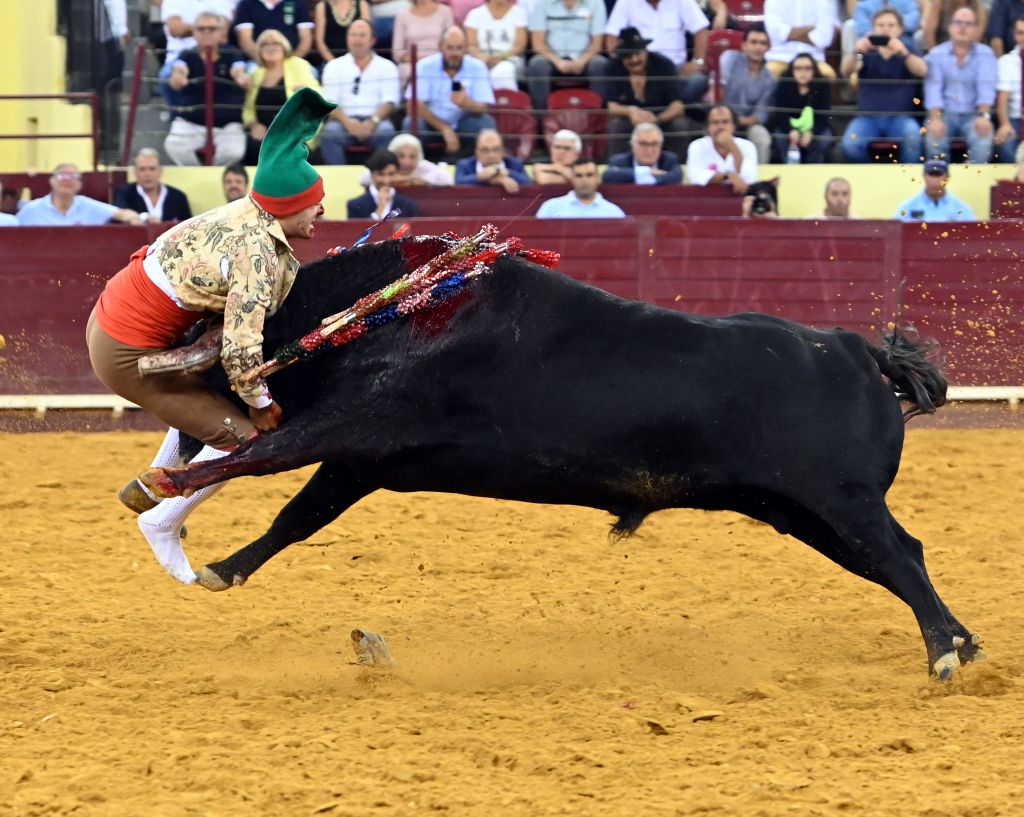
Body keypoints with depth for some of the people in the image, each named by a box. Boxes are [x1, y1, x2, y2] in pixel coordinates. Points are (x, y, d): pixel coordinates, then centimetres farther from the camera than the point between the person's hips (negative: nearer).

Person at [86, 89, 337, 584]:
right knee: (240, 434, -4)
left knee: (208, 394, 31)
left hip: (111, 315, 9)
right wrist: (261, 404, -9)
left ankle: (148, 489, 39)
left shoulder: (246, 213, 2)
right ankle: (162, 524, 9)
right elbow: (241, 352, -26)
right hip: (127, 354, -9)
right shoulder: (256, 255, -25)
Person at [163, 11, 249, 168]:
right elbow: (180, 68, -26)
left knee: (233, 151, -29)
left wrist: (242, 77, -52)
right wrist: (177, 77, -53)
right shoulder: (188, 55, -2)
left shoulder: (232, 54, -2)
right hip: (189, 123, 0)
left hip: (227, 125, 0)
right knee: (174, 146, -29)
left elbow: (237, 69, -25)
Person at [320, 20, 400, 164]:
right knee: (330, 133, -34)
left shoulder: (386, 67, 14)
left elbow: (389, 102, 3)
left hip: (375, 120, 0)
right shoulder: (334, 67, 15)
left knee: (386, 133, -35)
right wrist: (347, 121, -17)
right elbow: (330, 102, 4)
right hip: (345, 119, 0)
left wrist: (373, 121, -18)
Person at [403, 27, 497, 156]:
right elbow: (415, 106, -17)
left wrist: (467, 103, -39)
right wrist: (445, 129, -26)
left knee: (486, 123, -26)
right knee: (411, 124, -30)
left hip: (462, 123, 1)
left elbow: (482, 108, -13)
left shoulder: (477, 67, -7)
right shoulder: (425, 66, -9)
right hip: (432, 122, -1)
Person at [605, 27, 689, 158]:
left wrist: (657, 119, -43)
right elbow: (611, 107, -18)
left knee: (679, 124, -31)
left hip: (663, 118, 0)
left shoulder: (663, 65, -16)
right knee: (615, 124, -31)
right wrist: (631, 111, -41)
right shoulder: (615, 68, -13)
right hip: (631, 120, 0)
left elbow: (678, 105, -23)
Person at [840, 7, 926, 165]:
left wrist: (903, 53, -40)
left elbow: (922, 71, -18)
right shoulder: (866, 51, 6)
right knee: (850, 143, -30)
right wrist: (856, 52, -39)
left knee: (912, 137, -34)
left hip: (900, 117, 0)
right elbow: (846, 70, -15)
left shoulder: (907, 50, 5)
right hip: (867, 117, 0)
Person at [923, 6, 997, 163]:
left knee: (983, 138, -31)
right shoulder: (937, 54, 3)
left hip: (973, 115, 0)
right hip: (945, 114, 0)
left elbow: (986, 86, -10)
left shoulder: (985, 54, 3)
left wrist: (983, 115, -29)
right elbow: (933, 89, -8)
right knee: (934, 137, -31)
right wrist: (935, 119, -26)